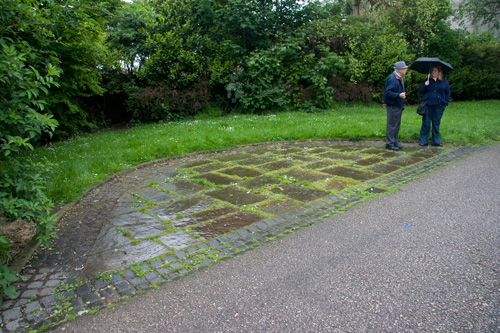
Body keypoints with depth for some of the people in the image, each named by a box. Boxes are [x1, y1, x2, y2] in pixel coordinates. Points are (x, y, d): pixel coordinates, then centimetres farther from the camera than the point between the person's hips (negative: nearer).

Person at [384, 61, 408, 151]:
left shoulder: (399, 78, 14)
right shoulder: (392, 78, -17)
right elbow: (388, 92, -22)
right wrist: (398, 95, -29)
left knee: (397, 125, 15)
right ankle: (389, 143, 3)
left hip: (398, 105, 10)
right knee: (392, 125, -5)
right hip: (392, 105, -10)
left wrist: (403, 94, 17)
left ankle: (395, 142, 25)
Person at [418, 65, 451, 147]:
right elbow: (420, 91, 4)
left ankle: (436, 141, 16)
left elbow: (447, 93, 13)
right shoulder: (428, 80, 6)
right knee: (426, 123, 0)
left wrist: (446, 102, 4)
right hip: (428, 104, -1)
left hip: (439, 105, 1)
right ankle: (423, 141, 8)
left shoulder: (444, 81, 8)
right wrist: (425, 85, -14)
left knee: (436, 123, 8)